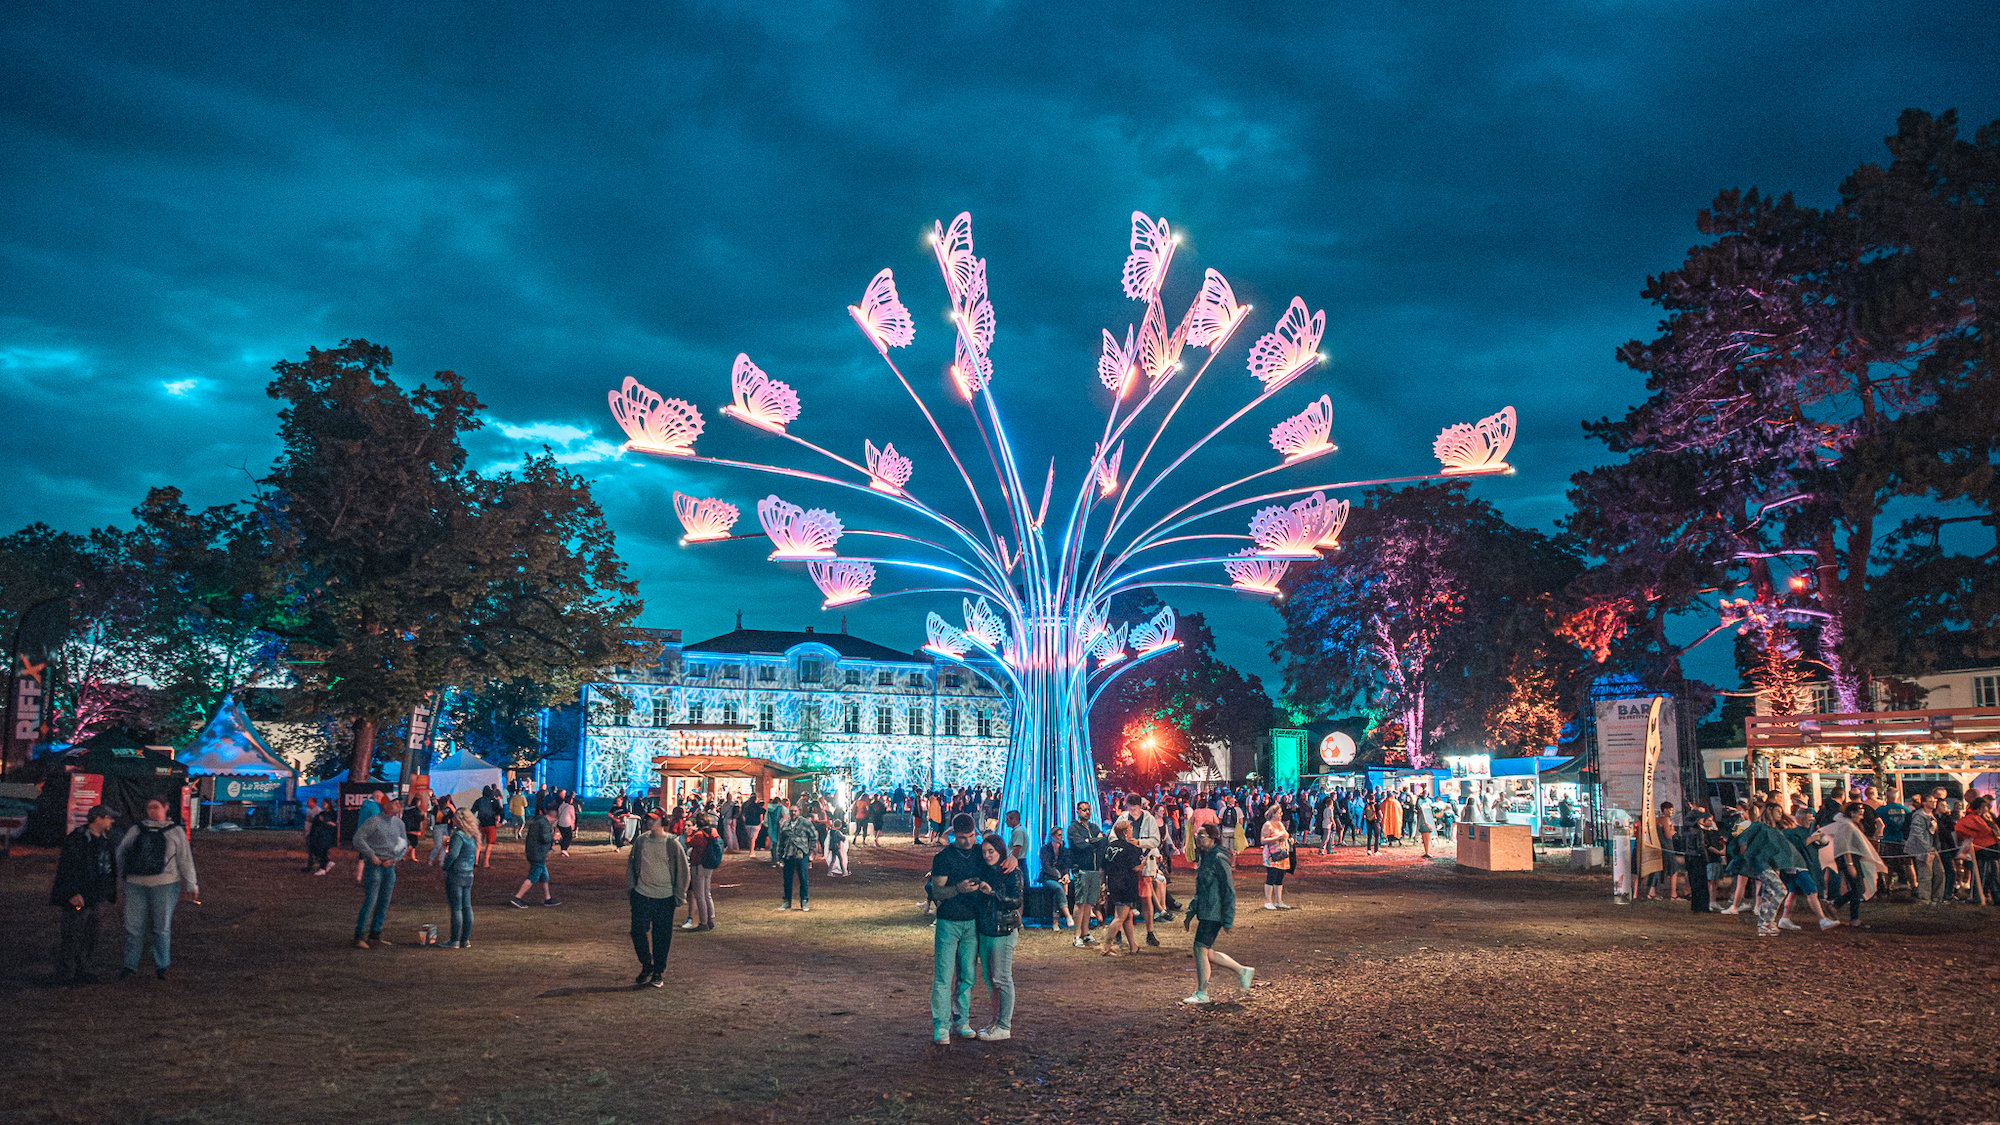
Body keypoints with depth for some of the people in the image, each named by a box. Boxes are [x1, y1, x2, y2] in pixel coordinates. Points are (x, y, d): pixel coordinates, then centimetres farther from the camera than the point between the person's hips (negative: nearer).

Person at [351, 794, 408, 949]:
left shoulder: (400, 823, 10)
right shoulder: (374, 821, -9)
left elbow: (404, 845, 14)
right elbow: (358, 838, -13)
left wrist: (394, 859, -2)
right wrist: (372, 855, -16)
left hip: (390, 866, 7)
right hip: (374, 865, -7)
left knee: (384, 902, 9)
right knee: (370, 901, -10)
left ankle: (375, 935, 17)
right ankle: (359, 937, -5)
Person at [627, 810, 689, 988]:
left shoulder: (672, 843, -7)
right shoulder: (641, 841, 2)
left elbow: (682, 870, -2)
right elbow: (631, 864, 15)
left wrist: (679, 895, -3)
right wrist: (630, 887, 8)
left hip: (665, 898, -3)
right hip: (641, 895, 3)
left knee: (662, 936, 3)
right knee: (638, 932, -1)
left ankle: (658, 973, 17)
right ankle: (646, 966, 19)